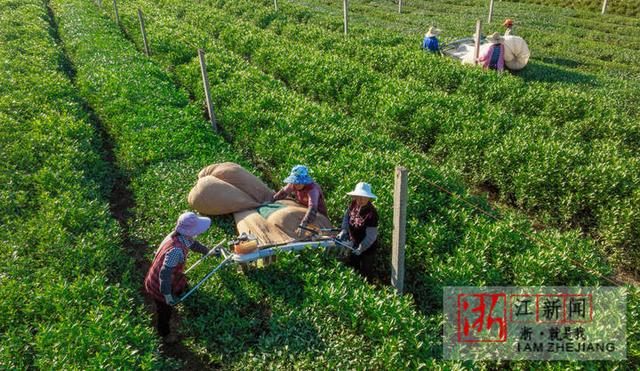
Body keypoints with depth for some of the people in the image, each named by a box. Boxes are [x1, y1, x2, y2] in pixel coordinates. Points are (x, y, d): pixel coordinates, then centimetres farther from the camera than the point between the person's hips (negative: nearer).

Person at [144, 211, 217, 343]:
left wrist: (208, 251, 21)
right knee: (165, 310, 19)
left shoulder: (182, 236, -15)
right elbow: (164, 274, -37)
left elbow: (193, 243, 8)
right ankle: (164, 333, 49)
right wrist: (167, 295, -28)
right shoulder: (176, 250, -43)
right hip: (160, 286, -7)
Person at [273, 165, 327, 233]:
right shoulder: (294, 184, -14)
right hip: (303, 212, 7)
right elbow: (283, 192, 5)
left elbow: (312, 209, -48)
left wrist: (303, 224, -58)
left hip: (318, 216, -7)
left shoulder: (312, 189, -35)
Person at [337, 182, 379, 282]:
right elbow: (346, 216, 6)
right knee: (352, 268, 25)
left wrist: (360, 249, -23)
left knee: (365, 273, 10)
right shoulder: (354, 204, -14)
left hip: (367, 247, -7)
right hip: (354, 244, 7)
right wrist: (344, 230, -6)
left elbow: (371, 236, -27)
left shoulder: (371, 214, -32)